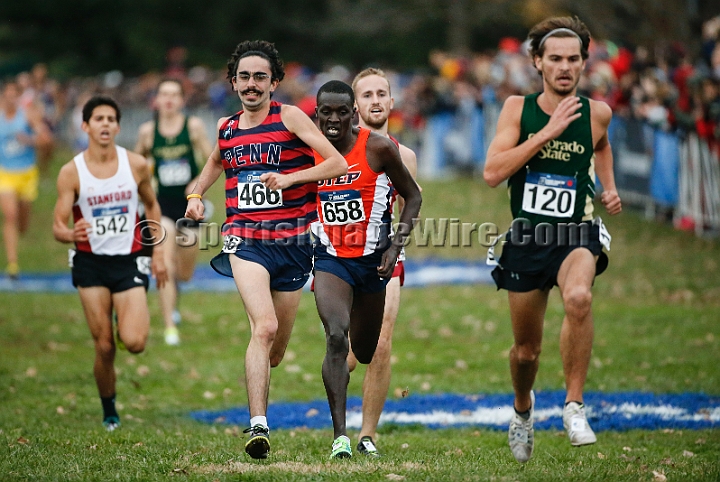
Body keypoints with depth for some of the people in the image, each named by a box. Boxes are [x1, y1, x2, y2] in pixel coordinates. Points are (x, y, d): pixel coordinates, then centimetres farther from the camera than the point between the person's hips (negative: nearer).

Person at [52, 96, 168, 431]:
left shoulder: (136, 165, -2)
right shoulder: (71, 173, -6)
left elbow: (152, 207, 15)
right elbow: (58, 226, -8)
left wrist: (158, 253, 10)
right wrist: (71, 234, -32)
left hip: (129, 261, 0)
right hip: (91, 264, 0)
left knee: (134, 342, -15)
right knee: (104, 347, -1)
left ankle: (127, 320, 22)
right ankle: (109, 412, 21)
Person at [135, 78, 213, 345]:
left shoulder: (194, 126, -4)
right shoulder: (148, 130, -1)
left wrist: (200, 181, -19)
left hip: (190, 204, 1)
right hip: (163, 204, -1)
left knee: (185, 273, 13)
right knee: (164, 268, -15)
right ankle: (170, 328, -9)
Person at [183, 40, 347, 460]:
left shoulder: (289, 117, -3)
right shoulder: (226, 128, 10)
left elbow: (338, 163, -9)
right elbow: (216, 162, 33)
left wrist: (291, 177, -20)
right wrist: (196, 195, 15)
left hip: (292, 241, 0)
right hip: (245, 239, 1)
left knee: (276, 350, 10)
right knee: (264, 327, -23)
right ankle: (258, 426, -26)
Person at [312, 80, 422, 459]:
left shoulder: (378, 148, -11)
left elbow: (412, 196, -1)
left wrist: (396, 246, -11)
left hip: (373, 260, 0)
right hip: (331, 260, 0)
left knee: (365, 352, 13)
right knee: (336, 338, -23)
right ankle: (340, 436, -23)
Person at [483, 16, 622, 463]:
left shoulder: (597, 112, -2)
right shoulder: (518, 108, -5)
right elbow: (493, 173, -18)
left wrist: (609, 188, 9)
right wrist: (548, 131, -22)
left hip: (576, 235, -1)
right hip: (526, 238, 1)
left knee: (579, 297, -35)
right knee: (526, 350, 11)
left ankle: (574, 405, -22)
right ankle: (523, 408, 46)